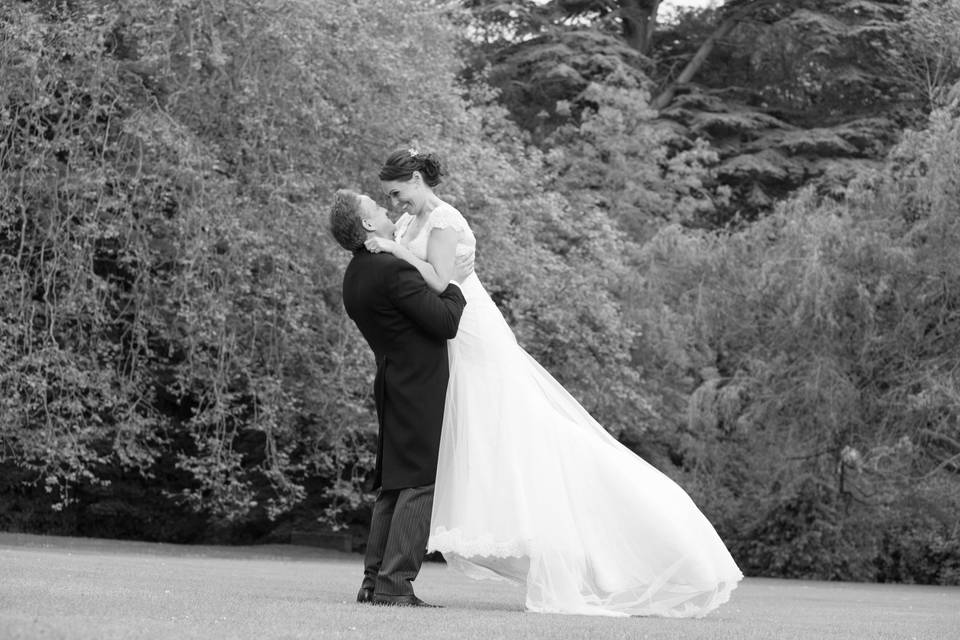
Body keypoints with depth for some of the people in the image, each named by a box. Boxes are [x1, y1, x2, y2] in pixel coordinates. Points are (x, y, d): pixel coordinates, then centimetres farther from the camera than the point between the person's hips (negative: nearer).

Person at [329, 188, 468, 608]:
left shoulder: (354, 276, 11)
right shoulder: (393, 271, -18)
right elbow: (446, 323, -18)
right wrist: (455, 284, -3)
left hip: (393, 382, 9)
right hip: (421, 385, -9)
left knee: (394, 484, 14)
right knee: (421, 482, -8)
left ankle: (373, 580, 14)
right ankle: (395, 583, -11)